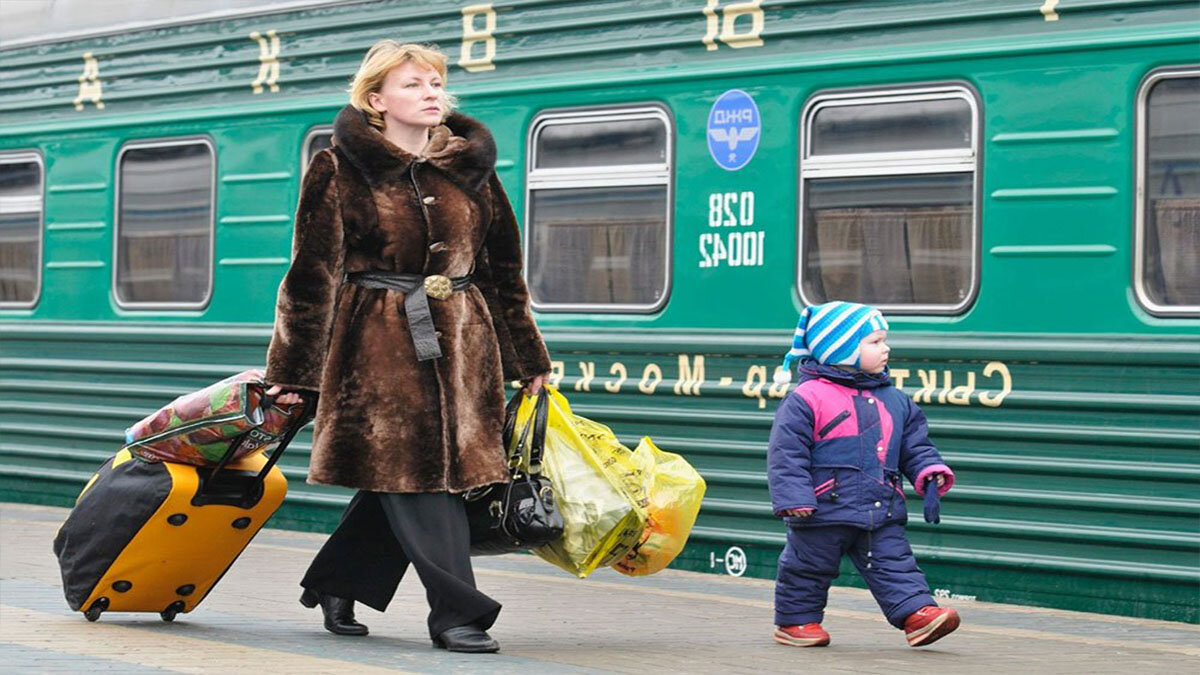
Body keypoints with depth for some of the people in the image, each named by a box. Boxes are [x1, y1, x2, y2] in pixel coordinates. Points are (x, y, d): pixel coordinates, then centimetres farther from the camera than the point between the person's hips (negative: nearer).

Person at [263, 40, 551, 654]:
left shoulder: (471, 169, 11)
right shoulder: (341, 171, -2)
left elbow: (503, 271, 18)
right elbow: (312, 273, 0)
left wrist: (528, 361, 19)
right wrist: (291, 367, 0)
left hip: (461, 344, 5)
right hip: (379, 342, -5)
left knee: (434, 466, 6)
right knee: (412, 470, -8)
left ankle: (334, 583, 23)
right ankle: (456, 610, -4)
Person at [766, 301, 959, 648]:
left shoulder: (894, 400, 9)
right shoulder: (807, 398, -11)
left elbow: (914, 443, 18)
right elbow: (786, 451, -12)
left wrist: (930, 471, 0)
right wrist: (794, 499, -17)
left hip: (881, 510, 5)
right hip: (825, 511, -5)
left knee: (894, 562, -2)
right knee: (808, 566, 8)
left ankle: (917, 613, -7)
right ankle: (796, 620, 21)